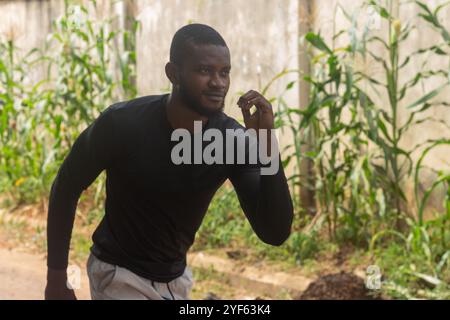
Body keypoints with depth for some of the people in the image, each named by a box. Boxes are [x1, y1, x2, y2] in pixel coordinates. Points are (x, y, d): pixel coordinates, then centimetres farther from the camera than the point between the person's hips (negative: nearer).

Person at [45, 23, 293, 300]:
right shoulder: (123, 123, -25)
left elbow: (276, 233, -22)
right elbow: (67, 187, -10)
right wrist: (57, 277, -9)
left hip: (176, 277, 5)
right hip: (119, 275, -5)